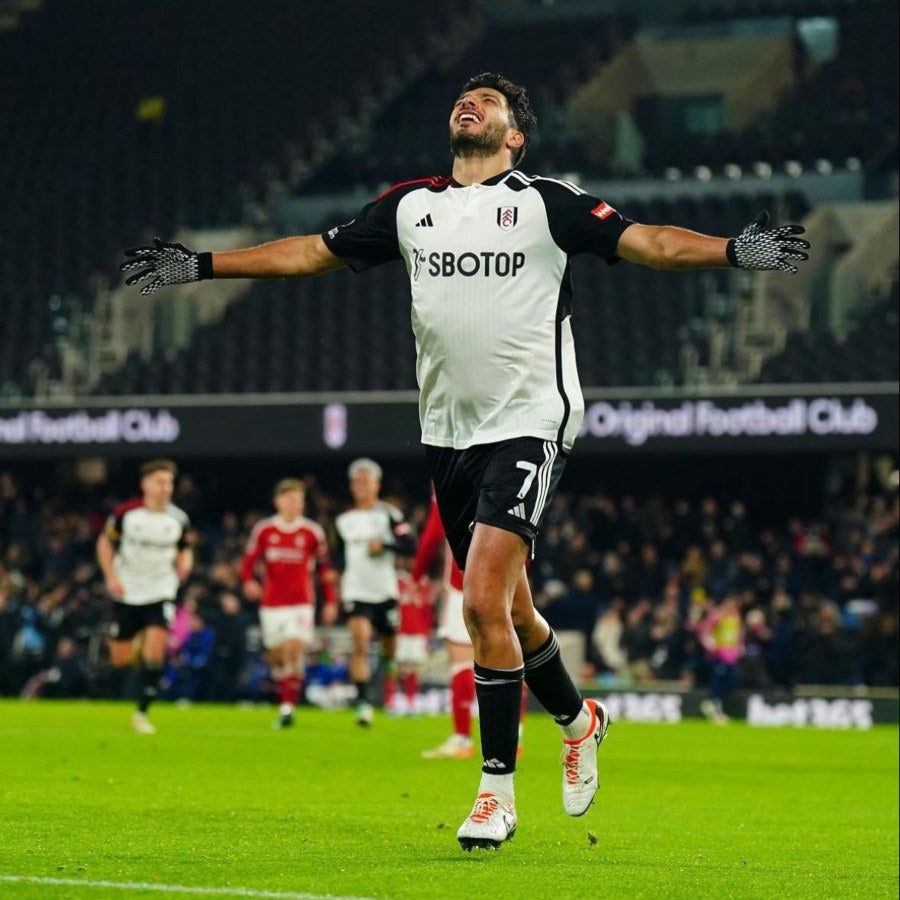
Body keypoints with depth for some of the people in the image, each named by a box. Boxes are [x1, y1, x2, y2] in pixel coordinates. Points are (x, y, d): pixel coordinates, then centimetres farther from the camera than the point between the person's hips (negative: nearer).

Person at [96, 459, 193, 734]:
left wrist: (184, 564, -12)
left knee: (155, 649, -19)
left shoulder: (178, 519, -4)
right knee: (120, 659, 3)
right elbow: (105, 542, 3)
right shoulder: (125, 513, -10)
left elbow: (185, 550, 12)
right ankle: (136, 644, 42)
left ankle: (141, 712, -8)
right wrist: (111, 577, -9)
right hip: (127, 592, 0)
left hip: (161, 592, 0)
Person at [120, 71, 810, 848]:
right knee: (507, 610, 13)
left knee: (484, 601, -17)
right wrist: (201, 265, 18)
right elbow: (314, 252, 19)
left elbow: (642, 241, -9)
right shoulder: (411, 207, 11)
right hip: (448, 431, 5)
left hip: (528, 424, -5)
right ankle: (578, 720, 39)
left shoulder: (548, 203, -2)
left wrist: (732, 251, -25)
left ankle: (497, 787, -8)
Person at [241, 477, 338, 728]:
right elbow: (249, 560, 7)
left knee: (295, 651, -16)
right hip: (271, 602, 2)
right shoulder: (263, 530, 2)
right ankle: (283, 697, 24)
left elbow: (325, 568, 7)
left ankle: (288, 705, -16)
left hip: (301, 603, -2)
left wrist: (331, 602, 4)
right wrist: (249, 581, -14)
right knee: (276, 656, 7)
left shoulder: (312, 532, 1)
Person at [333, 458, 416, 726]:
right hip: (356, 591, 1)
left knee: (389, 645, 10)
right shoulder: (344, 520, 10)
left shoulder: (389, 514, -1)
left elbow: (410, 545, -10)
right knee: (360, 642, -18)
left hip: (385, 592, -1)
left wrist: (383, 545, -20)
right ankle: (363, 702, -22)